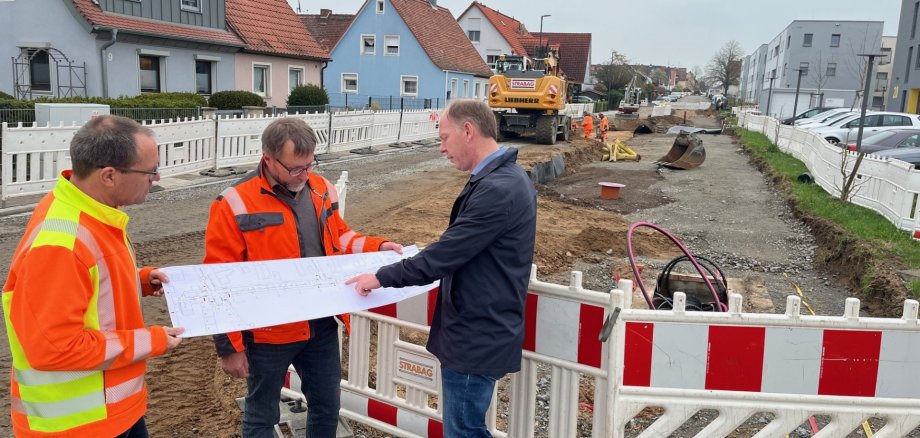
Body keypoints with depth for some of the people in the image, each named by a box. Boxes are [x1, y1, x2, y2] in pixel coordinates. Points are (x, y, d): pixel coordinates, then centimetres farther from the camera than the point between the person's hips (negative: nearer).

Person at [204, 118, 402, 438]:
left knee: (327, 407, 20)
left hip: (322, 326, 5)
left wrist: (377, 247, -1)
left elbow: (338, 241, 17)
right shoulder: (236, 205, -16)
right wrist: (229, 346, -11)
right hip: (269, 333, -5)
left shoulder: (322, 190, 1)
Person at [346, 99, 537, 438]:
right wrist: (423, 256, 13)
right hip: (480, 331, 10)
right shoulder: (504, 177, 9)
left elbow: (446, 255, -23)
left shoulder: (497, 189, -25)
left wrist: (382, 277, -13)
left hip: (476, 338, -10)